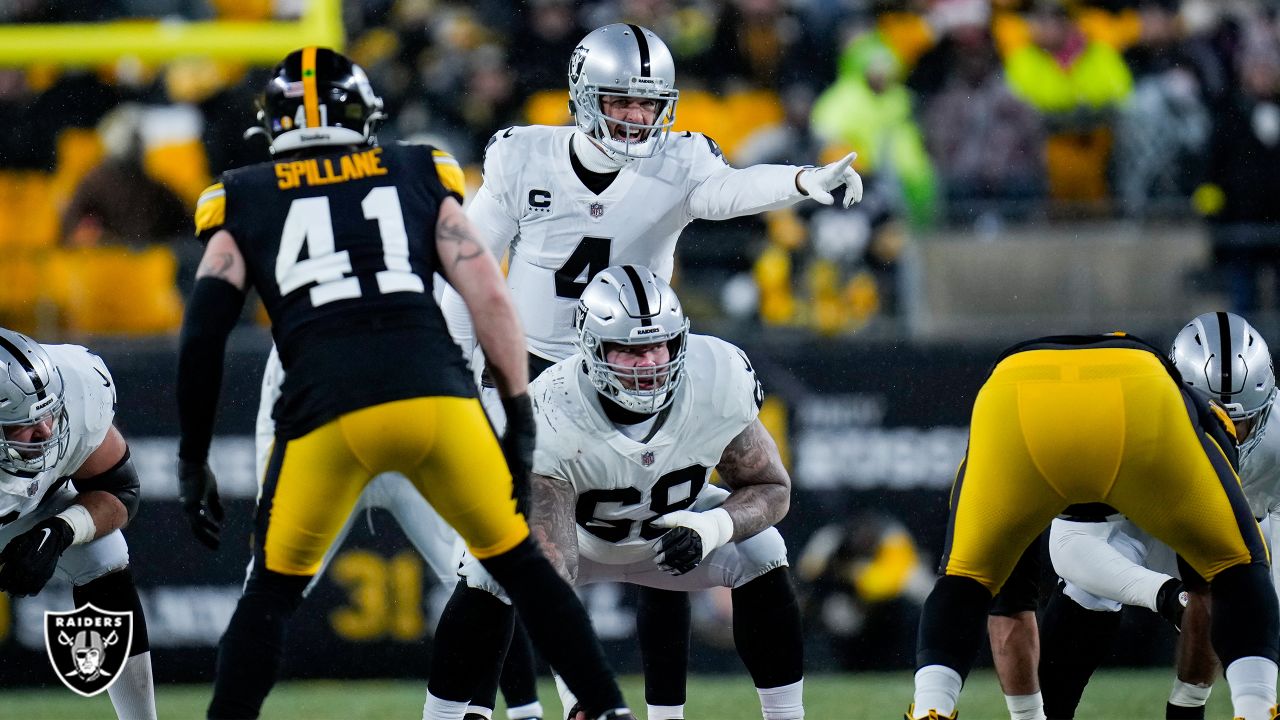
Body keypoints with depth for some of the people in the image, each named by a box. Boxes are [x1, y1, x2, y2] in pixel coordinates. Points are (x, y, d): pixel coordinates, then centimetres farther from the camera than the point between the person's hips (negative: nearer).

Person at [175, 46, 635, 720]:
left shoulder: (245, 202, 18)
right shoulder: (418, 176, 20)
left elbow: (202, 339, 11)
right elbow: (490, 297, 10)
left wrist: (193, 461, 18)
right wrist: (520, 423, 13)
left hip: (325, 410, -1)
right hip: (435, 392, 1)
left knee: (273, 589, 17)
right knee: (520, 565, 18)